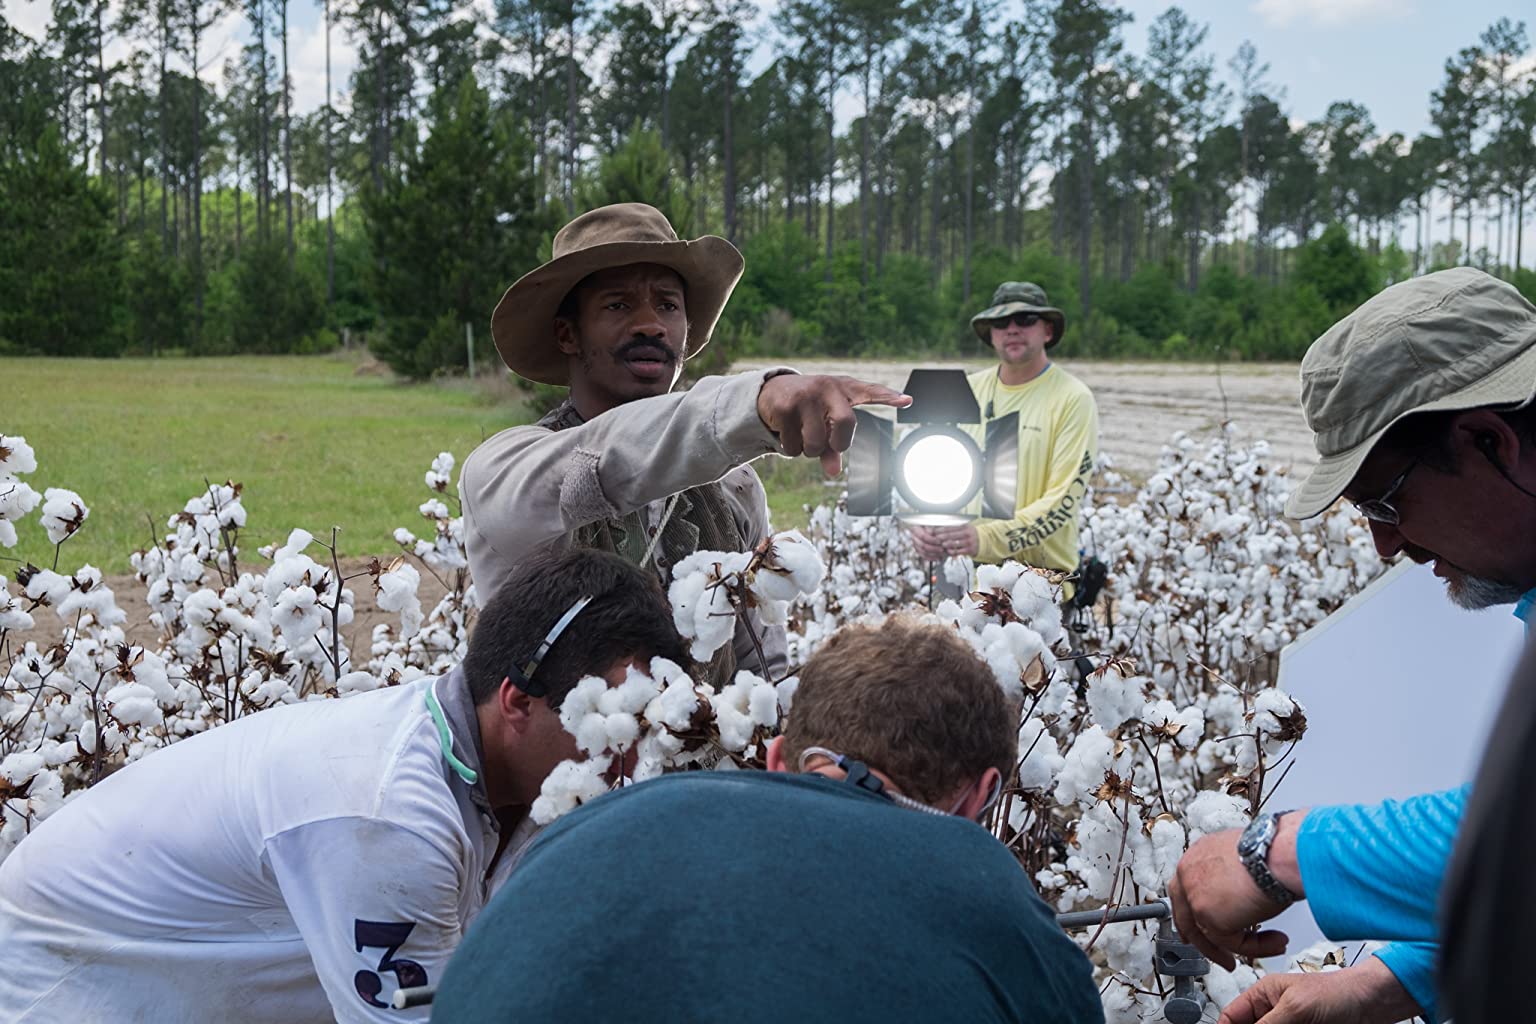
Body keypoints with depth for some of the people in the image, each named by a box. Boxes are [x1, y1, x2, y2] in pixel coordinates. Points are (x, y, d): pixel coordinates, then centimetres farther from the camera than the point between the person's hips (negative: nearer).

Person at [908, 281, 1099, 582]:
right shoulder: (968, 391, 8)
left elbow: (1065, 498, -15)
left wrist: (987, 539, -26)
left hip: (1044, 577, -4)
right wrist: (926, 525, -14)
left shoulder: (1073, 399, -7)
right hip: (966, 571, 4)